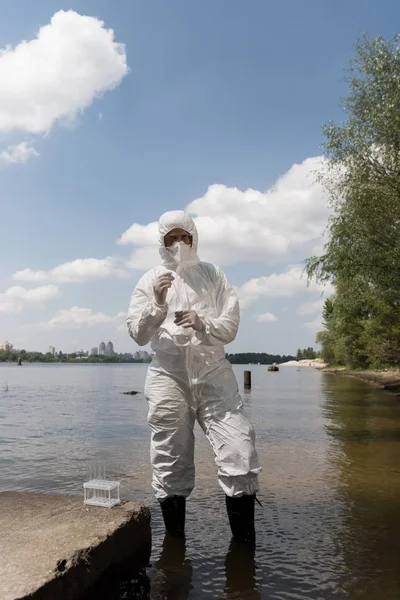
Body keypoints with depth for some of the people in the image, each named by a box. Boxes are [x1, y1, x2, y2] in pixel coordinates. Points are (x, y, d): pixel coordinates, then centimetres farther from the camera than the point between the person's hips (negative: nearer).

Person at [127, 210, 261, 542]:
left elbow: (230, 327, 3)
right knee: (170, 467, 5)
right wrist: (157, 304, -15)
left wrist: (203, 324, -17)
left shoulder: (213, 275, 10)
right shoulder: (150, 280, 9)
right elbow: (138, 334, 2)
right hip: (169, 378, 0)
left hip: (214, 374, 0)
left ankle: (245, 542, 10)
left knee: (241, 457, -6)